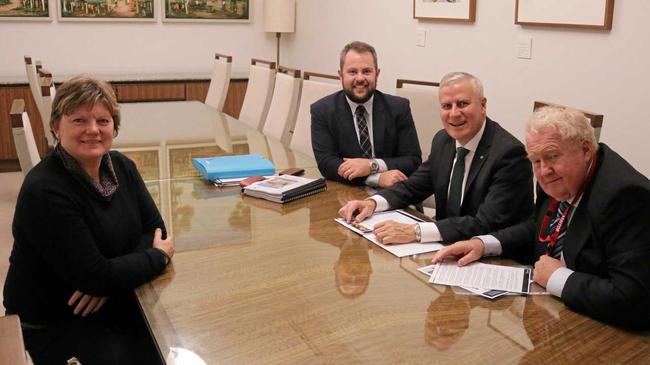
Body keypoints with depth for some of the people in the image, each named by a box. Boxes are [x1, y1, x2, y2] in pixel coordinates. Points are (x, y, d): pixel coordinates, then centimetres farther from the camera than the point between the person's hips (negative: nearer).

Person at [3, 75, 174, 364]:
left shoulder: (121, 167, -1)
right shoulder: (44, 190, -23)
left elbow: (154, 228, -1)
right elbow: (96, 277, -26)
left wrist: (107, 279, -18)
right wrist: (159, 256, -12)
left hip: (113, 305, 6)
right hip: (51, 326, -6)